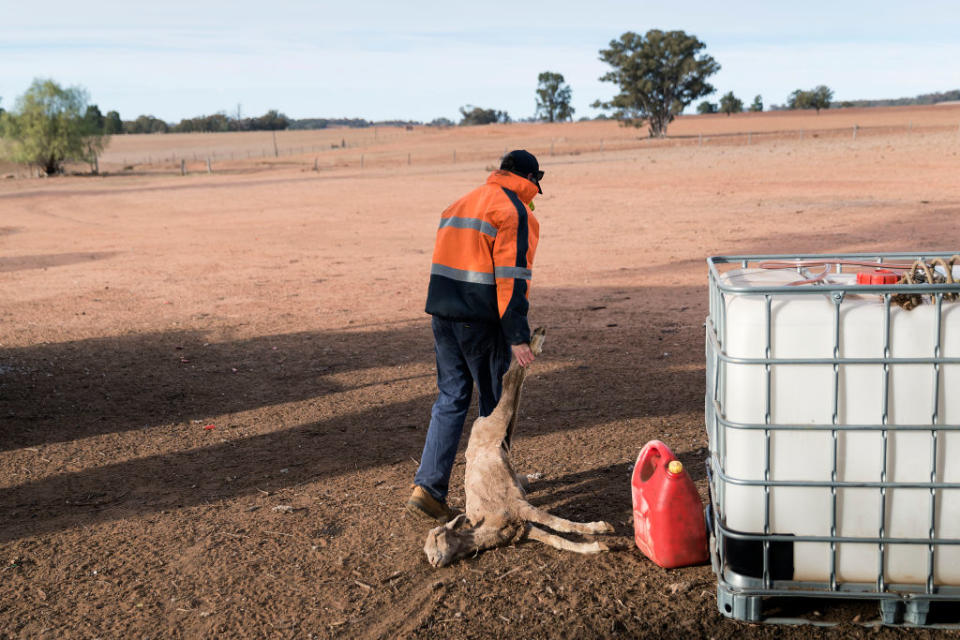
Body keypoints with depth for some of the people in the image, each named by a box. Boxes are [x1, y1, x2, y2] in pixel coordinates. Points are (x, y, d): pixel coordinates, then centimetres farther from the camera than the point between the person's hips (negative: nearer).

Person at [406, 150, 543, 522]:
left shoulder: (460, 204, 19)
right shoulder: (515, 212, -8)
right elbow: (511, 277, -16)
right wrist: (518, 337, -17)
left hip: (443, 314, 7)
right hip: (481, 322, -7)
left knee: (450, 398, 10)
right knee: (495, 401, 8)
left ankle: (427, 488, 1)